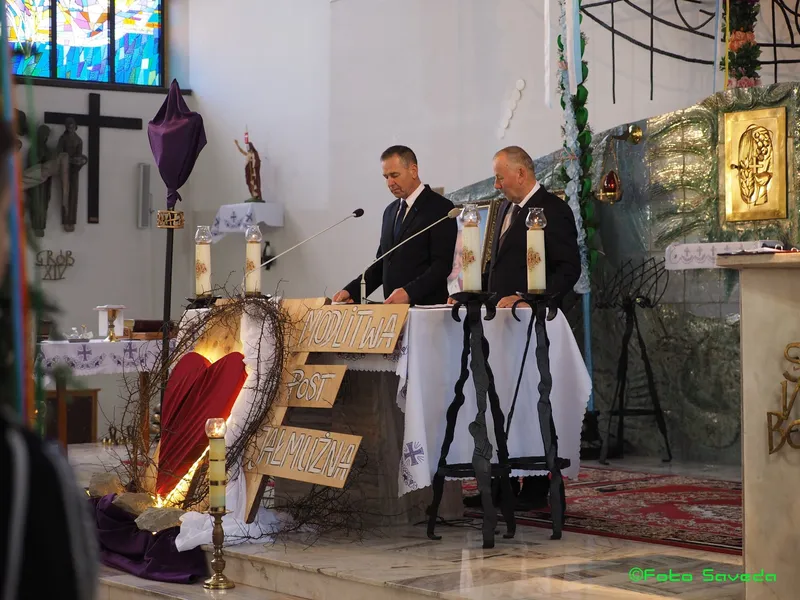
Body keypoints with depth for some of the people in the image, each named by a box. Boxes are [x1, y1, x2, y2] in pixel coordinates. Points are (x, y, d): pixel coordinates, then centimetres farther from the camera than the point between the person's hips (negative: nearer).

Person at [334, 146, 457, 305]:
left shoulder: (440, 208, -4)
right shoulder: (390, 211, 19)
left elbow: (443, 264, -12)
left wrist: (409, 292, -23)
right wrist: (352, 291, 7)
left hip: (427, 305, -6)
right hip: (393, 309, 6)